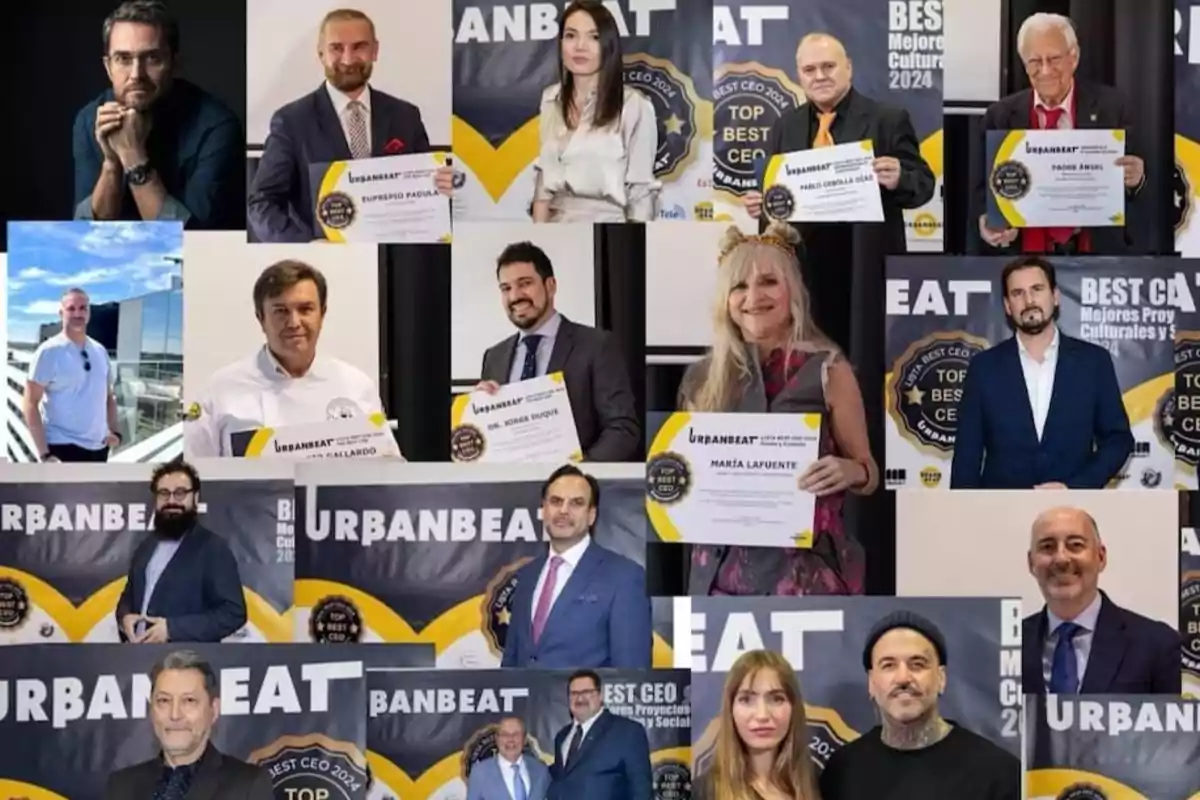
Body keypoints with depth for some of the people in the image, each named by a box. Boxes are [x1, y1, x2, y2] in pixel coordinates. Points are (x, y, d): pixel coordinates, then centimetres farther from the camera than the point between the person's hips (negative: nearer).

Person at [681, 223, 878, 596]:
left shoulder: (827, 370, -3)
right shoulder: (702, 378, 4)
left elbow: (868, 473, 3)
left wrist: (850, 471, -18)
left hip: (806, 568, -3)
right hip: (722, 569, 3)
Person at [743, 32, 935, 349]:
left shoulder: (888, 120, 0)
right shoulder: (784, 127, 13)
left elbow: (923, 183, -2)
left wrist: (898, 179, -24)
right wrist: (760, 203, -8)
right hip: (802, 267, 4)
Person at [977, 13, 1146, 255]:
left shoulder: (1108, 105, -4)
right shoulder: (1001, 115, -2)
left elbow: (1131, 182, -2)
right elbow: (986, 186, 2)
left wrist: (1134, 179, -24)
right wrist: (987, 222, -18)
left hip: (1096, 247, 0)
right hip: (1025, 247, 0)